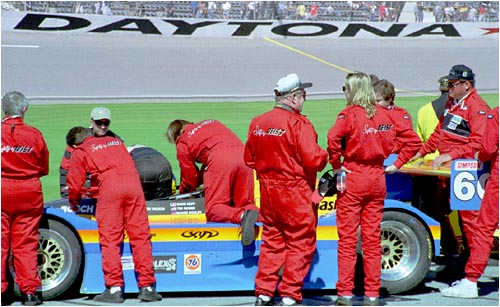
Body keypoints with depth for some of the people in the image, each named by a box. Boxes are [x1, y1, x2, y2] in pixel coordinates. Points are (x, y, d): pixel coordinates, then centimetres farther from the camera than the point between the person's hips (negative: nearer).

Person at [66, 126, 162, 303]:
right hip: (133, 181, 4)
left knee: (110, 239, 1)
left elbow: (75, 183, 15)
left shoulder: (80, 152, 17)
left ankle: (114, 288, -4)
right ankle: (147, 287, 2)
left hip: (109, 186, -4)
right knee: (141, 236, 4)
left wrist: (74, 203, 35)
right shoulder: (116, 141, 31)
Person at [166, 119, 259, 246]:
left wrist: (182, 193, 44)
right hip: (243, 156, 6)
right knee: (244, 203, 12)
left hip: (220, 160, -6)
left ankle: (242, 216, -37)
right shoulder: (211, 122, 35)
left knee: (213, 209, -6)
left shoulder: (182, 144, 18)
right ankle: (256, 213, -25)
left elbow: (190, 177, 23)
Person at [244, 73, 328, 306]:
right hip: (296, 194, -7)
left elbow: (249, 158, 13)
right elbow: (313, 160, -20)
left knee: (271, 241, 15)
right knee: (300, 243, 2)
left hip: (268, 191, 7)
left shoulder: (257, 123, 6)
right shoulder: (298, 123, -15)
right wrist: (324, 156, 0)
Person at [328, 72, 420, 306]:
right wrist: (397, 164, 11)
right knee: (372, 238, 9)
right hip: (377, 179, 5)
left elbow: (333, 138, -27)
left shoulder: (349, 114, -9)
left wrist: (335, 165, -14)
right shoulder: (386, 115, 6)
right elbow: (413, 141, 8)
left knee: (347, 238, 1)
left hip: (352, 178, -4)